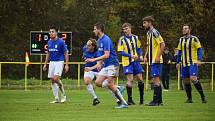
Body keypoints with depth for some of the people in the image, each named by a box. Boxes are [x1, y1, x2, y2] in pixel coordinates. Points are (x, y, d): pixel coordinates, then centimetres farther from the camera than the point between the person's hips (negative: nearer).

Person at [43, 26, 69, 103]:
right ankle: (56, 98, 9)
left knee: (56, 79, -19)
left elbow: (66, 53, -6)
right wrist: (45, 64, 15)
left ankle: (63, 95, 1)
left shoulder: (61, 42, -10)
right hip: (52, 62, 6)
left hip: (59, 62, -6)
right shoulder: (49, 42, 8)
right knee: (52, 80, 3)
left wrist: (66, 65, -11)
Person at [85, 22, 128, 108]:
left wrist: (94, 60, -23)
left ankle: (124, 103, -12)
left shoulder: (106, 40, -17)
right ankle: (117, 88, 10)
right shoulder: (99, 40, 14)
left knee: (110, 84, -16)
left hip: (112, 64, -10)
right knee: (98, 83, 2)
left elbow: (106, 55, -24)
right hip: (106, 65, 10)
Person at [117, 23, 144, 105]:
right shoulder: (122, 39, -6)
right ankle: (129, 100, -5)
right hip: (127, 62, -4)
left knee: (140, 79, 2)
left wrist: (140, 55, -1)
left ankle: (141, 98, 15)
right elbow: (121, 52, -10)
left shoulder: (135, 38, 8)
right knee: (130, 80, -11)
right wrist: (131, 56, -20)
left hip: (136, 61, 4)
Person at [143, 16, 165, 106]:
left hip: (156, 61, -10)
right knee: (156, 79, 10)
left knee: (156, 79, -10)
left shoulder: (154, 32, -13)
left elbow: (162, 44, -18)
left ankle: (156, 100, -11)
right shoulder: (148, 33, 16)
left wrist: (158, 56, -20)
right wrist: (146, 56, 17)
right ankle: (159, 100, 14)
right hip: (152, 60, 10)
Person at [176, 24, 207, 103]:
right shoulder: (181, 40, 13)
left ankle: (202, 96, -10)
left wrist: (199, 59, -16)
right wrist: (178, 62, 17)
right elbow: (179, 52, 21)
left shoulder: (194, 39, -3)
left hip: (193, 63, -6)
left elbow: (199, 49, -4)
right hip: (184, 64, 6)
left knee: (193, 79, -19)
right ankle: (189, 99, 11)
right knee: (186, 80, 3)